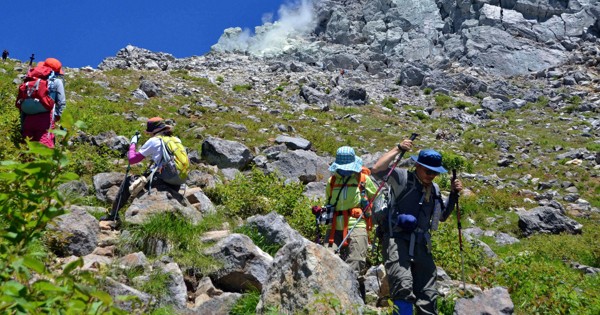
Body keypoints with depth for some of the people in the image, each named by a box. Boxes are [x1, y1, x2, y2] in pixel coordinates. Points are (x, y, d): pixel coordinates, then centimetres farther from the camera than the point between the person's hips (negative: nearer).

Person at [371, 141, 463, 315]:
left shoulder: (434, 189, 18)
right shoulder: (403, 177, -2)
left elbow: (442, 216, 27)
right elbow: (377, 170, -17)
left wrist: (454, 194, 15)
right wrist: (398, 149, -13)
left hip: (420, 244, 7)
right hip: (397, 240, -6)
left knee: (428, 295, 7)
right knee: (404, 287, -25)